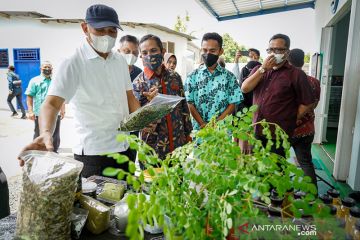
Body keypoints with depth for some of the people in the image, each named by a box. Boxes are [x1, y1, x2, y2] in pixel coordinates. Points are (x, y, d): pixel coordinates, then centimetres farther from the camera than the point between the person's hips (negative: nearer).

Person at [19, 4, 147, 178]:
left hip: (123, 147, 6)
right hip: (92, 153, -6)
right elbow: (52, 103, -20)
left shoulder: (120, 61, 6)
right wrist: (46, 133, -40)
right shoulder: (73, 63, -11)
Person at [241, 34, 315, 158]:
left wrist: (290, 122, -1)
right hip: (256, 132, 5)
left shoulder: (296, 74, -4)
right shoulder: (258, 70, 11)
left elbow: (307, 103, -3)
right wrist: (263, 69, -10)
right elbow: (244, 88, -5)